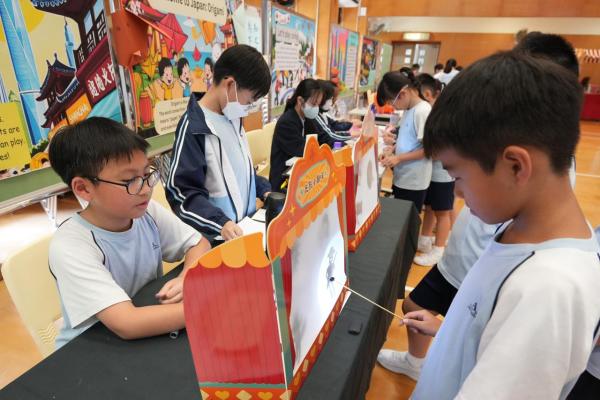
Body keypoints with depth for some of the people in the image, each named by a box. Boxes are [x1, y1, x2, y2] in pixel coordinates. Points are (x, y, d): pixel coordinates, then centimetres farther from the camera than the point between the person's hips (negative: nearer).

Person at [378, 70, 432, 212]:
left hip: (414, 182, -8)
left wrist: (398, 158, -19)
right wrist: (393, 148, 3)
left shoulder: (423, 111, -20)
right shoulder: (409, 109, 7)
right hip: (402, 177, 8)